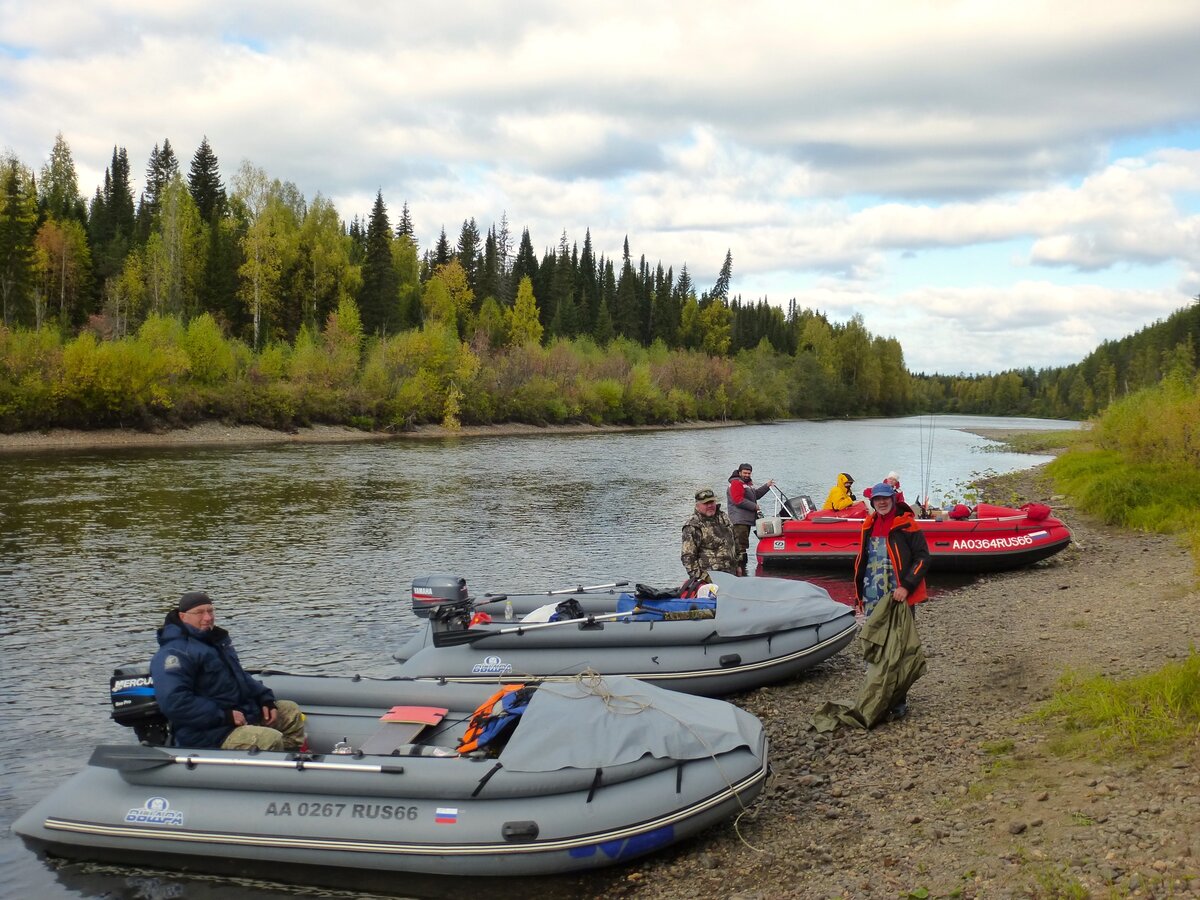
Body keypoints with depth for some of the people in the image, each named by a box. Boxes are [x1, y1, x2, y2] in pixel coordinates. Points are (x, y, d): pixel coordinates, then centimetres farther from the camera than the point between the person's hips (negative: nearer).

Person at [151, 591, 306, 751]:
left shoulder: (217, 640, 15)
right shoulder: (174, 652, -17)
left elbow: (239, 676, 27)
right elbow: (173, 702, -28)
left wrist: (265, 698, 9)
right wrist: (224, 716, -26)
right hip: (208, 734, -10)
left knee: (290, 710, 16)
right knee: (271, 739, -28)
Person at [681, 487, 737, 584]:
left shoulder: (723, 517, 15)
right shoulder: (692, 527, -10)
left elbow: (733, 542, 28)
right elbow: (687, 556, -13)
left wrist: (737, 564, 25)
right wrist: (699, 575, -21)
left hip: (730, 573, 7)